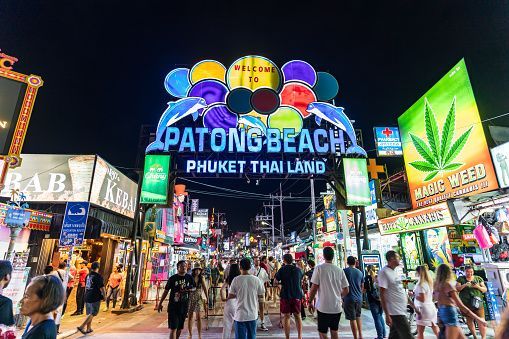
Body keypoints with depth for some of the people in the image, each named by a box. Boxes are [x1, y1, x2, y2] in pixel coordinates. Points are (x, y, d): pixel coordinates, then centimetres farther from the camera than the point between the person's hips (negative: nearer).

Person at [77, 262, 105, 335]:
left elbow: (86, 287, 19)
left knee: (89, 313, 16)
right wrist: (104, 296, -2)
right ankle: (82, 327, -7)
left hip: (87, 297, 8)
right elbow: (102, 288, -14)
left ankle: (88, 329, 22)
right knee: (93, 313, 1)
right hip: (95, 298, -8)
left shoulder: (88, 275, 8)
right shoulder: (98, 276, -15)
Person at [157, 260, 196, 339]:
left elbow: (194, 288, 11)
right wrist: (160, 303, 3)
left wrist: (189, 289, -11)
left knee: (180, 327, 16)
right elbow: (166, 291, 2)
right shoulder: (172, 278, -6)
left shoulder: (190, 278, 0)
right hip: (173, 306, -3)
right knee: (173, 328, -7)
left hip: (184, 306, 3)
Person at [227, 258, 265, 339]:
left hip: (240, 314, -2)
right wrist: (259, 307, 15)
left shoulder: (236, 280, -11)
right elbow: (261, 297, 0)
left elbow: (230, 296, -3)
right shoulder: (256, 280, -6)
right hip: (253, 314, 2)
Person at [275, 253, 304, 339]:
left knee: (286, 317, 6)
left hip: (285, 296, -2)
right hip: (297, 295, 3)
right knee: (298, 316, 14)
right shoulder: (298, 269, 0)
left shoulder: (282, 270, -9)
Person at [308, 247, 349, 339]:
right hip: (337, 307, 4)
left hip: (323, 307, -4)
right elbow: (346, 290, 5)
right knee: (334, 331, 19)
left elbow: (314, 288, -11)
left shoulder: (319, 268, -10)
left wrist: (310, 302, 2)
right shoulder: (340, 270, 0)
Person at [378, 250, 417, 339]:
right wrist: (387, 315, -20)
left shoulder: (395, 272, 13)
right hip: (395, 312, -8)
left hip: (401, 311, 9)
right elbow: (382, 295, -17)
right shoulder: (384, 272, -15)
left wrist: (414, 307, 18)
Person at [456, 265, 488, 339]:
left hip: (478, 303, 0)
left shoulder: (478, 278, 9)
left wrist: (478, 287, -11)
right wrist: (464, 285, -17)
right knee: (469, 320, 7)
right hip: (466, 304, 0)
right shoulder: (461, 279, 5)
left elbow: (485, 290, 9)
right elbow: (457, 289, -1)